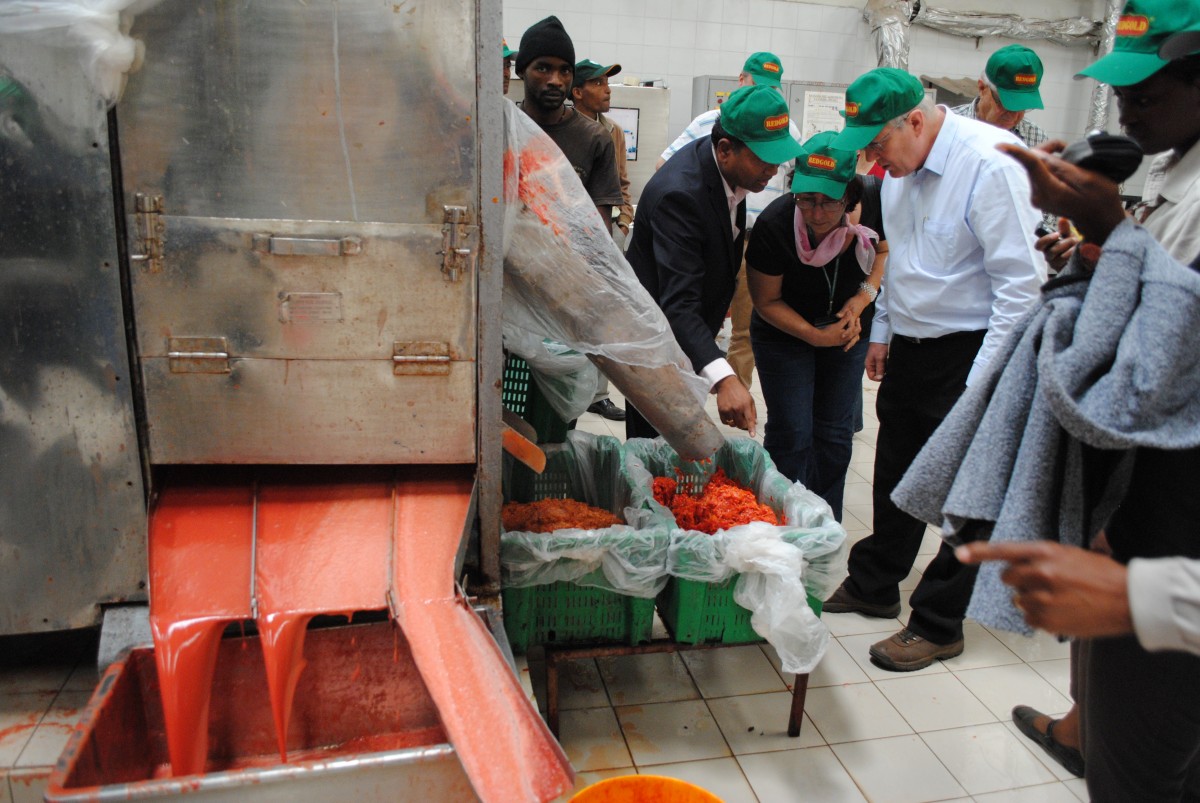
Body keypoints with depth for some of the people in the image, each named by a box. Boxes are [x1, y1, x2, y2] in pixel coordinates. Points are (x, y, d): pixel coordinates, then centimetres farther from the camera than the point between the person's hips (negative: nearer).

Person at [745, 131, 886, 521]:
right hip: (786, 332, -3)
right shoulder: (773, 225, -29)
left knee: (835, 434, 8)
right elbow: (767, 302, -15)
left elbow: (887, 250, 2)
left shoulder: (872, 201, -22)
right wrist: (816, 336, -22)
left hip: (848, 328, 3)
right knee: (791, 435, -5)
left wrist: (865, 296, -15)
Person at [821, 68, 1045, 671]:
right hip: (910, 344, 8)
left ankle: (938, 625, 20)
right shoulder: (901, 167, 6)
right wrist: (883, 331, 20)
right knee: (897, 473, 18)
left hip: (970, 351, -8)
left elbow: (1021, 282, -21)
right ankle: (873, 587, 36)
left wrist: (984, 384, -22)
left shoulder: (991, 163, -20)